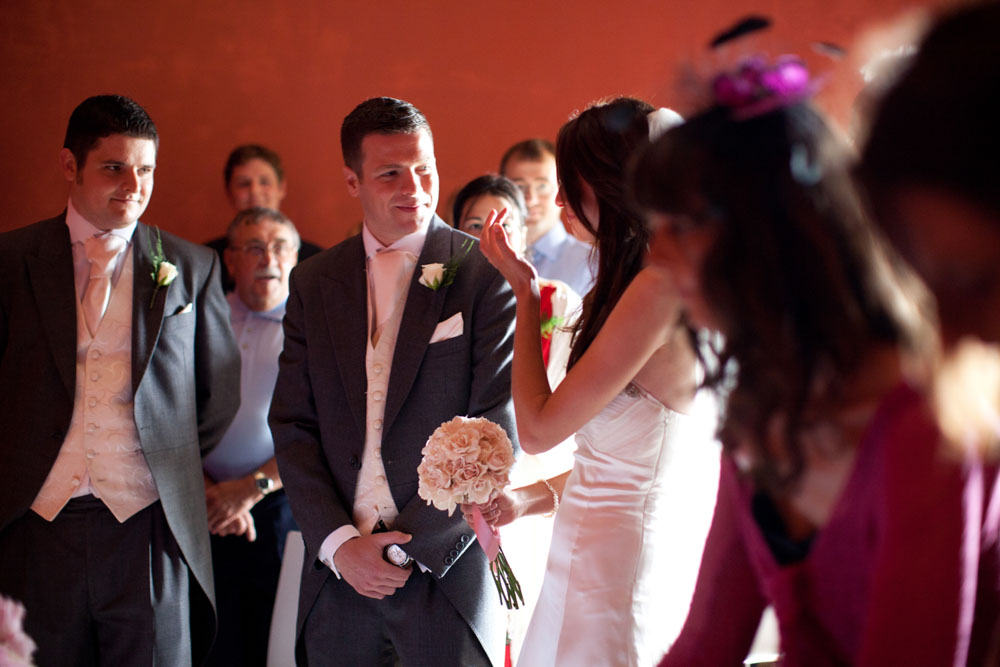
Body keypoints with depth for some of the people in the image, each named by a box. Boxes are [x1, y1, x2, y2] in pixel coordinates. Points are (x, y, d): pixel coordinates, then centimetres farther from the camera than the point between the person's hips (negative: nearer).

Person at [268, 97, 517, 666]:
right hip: (337, 575, 3)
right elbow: (293, 427, 5)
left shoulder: (485, 274, -4)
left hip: (447, 571, -3)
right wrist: (340, 544, -7)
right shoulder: (314, 283, 7)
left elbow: (497, 431, -9)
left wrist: (413, 546, -11)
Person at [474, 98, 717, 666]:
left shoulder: (658, 287, -20)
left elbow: (539, 429, -15)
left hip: (613, 566, -9)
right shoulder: (673, 279, 10)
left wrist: (525, 292, -5)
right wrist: (531, 498, 8)